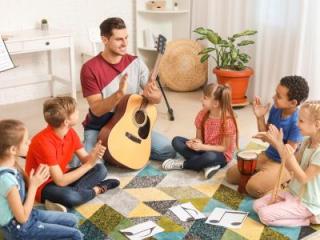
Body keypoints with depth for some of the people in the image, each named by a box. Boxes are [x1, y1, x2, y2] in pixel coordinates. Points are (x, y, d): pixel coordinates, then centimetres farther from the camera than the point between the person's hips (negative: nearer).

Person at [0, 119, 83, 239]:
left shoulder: (11, 163, -7)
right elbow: (22, 217, -24)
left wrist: (36, 180, -12)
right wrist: (34, 185, -21)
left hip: (28, 215, 9)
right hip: (20, 229, -9)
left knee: (72, 220, 16)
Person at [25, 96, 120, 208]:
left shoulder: (70, 132, -6)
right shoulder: (44, 142, -31)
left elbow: (84, 159, -1)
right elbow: (60, 181, -31)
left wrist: (93, 154, -25)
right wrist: (89, 164, -29)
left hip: (61, 176, 8)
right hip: (43, 186, -8)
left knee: (100, 169, -1)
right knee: (69, 197, -38)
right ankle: (97, 189, -10)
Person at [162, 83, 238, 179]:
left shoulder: (227, 121, -23)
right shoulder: (202, 114, -5)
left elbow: (225, 148, -19)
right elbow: (199, 137, 3)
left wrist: (202, 147, -27)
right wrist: (195, 142, -22)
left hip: (221, 155, -6)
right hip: (204, 149, 7)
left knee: (210, 157, -41)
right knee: (176, 141, -11)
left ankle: (182, 164, -13)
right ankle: (207, 165, -21)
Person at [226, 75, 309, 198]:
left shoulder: (297, 122, -27)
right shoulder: (275, 109, -6)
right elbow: (266, 135, 4)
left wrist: (273, 141, -37)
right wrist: (260, 117, -12)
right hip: (267, 155, 7)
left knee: (253, 187, -28)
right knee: (231, 175, 1)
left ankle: (281, 182, -1)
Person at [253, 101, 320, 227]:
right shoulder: (307, 141, 0)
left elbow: (304, 179, -23)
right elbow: (290, 167, 3)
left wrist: (290, 157, -36)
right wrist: (279, 144, -7)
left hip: (306, 203, -9)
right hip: (293, 193, 9)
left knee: (265, 214, -15)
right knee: (257, 205, 3)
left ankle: (309, 218, -3)